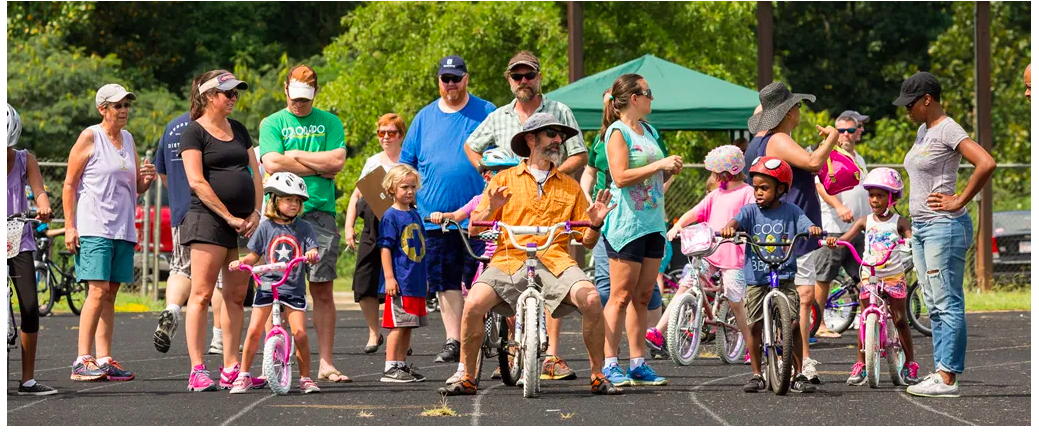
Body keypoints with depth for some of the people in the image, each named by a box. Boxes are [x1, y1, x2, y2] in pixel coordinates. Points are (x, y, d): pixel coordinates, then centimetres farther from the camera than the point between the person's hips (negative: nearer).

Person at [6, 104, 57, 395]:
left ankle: (28, 380, -1)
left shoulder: (25, 161, 1)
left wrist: (43, 207, -36)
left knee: (30, 308, -7)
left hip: (19, 242, 2)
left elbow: (39, 190, -13)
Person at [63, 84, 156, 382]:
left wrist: (146, 179, 0)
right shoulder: (89, 138, -3)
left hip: (123, 228, 7)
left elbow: (135, 188, 23)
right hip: (93, 228, -7)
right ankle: (82, 361, -15)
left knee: (110, 294, 5)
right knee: (98, 291, -15)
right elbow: (69, 184, -4)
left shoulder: (128, 140, 16)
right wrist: (69, 226, -11)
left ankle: (104, 360, 6)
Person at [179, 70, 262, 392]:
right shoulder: (194, 132, -3)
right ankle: (197, 371, -8)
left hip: (244, 224, 7)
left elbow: (255, 173, 17)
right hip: (208, 220, -7)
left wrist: (256, 213, 2)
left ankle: (231, 369, 10)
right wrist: (229, 217, -12)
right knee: (202, 294, -7)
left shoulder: (238, 130, 18)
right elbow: (196, 181, -11)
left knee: (236, 296, 6)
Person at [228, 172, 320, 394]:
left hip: (293, 287, 0)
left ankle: (305, 378, 4)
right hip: (267, 284, 0)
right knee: (254, 331, -5)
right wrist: (240, 262, -9)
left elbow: (313, 252, -4)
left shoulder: (304, 228, 5)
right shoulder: (266, 227, 5)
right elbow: (255, 256, 11)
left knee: (300, 334, -9)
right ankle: (244, 376, 7)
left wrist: (312, 255, -27)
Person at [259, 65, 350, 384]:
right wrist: (319, 167, -3)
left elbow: (337, 161, 0)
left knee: (322, 291, 0)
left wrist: (296, 156, -1)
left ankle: (325, 363, 2)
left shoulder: (329, 122, 13)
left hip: (320, 213, 1)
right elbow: (272, 163, -7)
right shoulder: (272, 124, 8)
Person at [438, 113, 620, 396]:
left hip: (555, 260, 1)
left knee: (591, 299, -28)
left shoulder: (570, 187, 19)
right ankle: (467, 378, -8)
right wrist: (491, 208, -11)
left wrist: (595, 225, -4)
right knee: (474, 304, -27)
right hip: (509, 259, -1)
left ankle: (598, 376, -11)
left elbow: (587, 242, 18)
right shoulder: (505, 180, 14)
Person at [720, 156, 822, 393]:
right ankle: (756, 375, 12)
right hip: (756, 278, 1)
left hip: (785, 278, -1)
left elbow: (806, 226, -9)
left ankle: (798, 375, 4)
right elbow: (737, 221, -15)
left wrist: (814, 229, -33)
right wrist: (729, 227, -39)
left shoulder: (791, 212, 3)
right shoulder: (751, 211, 3)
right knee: (754, 325, 1)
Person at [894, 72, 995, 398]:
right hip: (921, 226, 10)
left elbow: (986, 164, -26)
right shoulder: (923, 130, 16)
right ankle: (941, 372, 12)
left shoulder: (948, 131, -13)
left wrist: (960, 201, -18)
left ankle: (948, 378, -11)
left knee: (947, 303, -9)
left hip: (944, 226, -10)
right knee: (935, 306, 10)